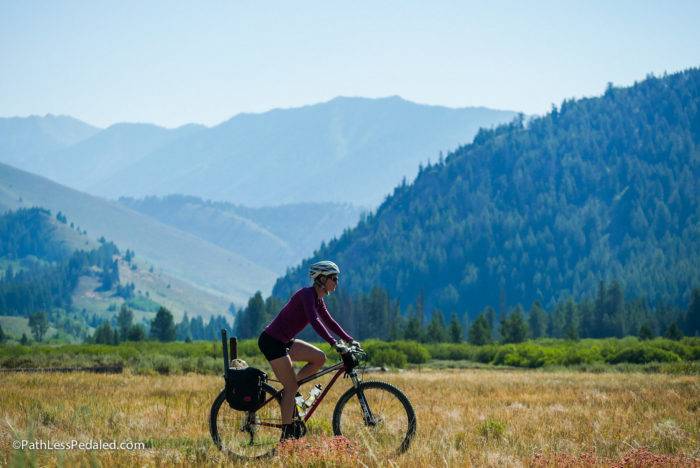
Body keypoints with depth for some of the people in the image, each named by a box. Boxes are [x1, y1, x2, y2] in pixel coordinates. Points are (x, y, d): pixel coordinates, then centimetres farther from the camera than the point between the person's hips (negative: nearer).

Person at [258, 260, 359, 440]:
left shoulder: (317, 298, 10)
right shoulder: (307, 294, -19)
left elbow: (329, 322, 18)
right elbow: (314, 321, -31)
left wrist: (350, 340, 10)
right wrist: (334, 344, -37)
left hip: (284, 341, 9)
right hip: (272, 341, -9)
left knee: (319, 358, 3)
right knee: (292, 387, -8)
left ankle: (288, 392, 9)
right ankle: (287, 434, -4)